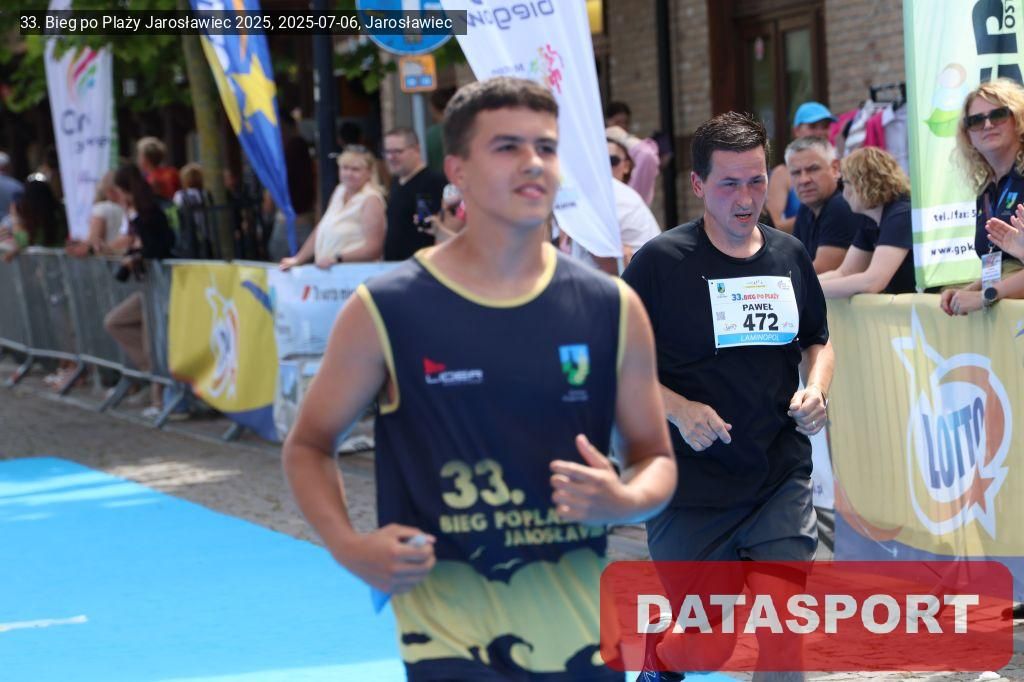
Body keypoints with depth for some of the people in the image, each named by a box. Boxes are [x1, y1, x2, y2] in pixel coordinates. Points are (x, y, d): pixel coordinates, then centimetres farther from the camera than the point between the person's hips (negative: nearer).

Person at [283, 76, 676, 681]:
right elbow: (308, 445, 5)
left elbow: (657, 458, 9)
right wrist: (348, 547, -12)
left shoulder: (611, 309, 1)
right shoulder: (387, 312, -6)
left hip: (579, 628, 4)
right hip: (450, 632, -3)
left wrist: (626, 501, -14)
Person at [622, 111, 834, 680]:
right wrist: (678, 410, -18)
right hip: (690, 488, -3)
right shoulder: (662, 260, -8)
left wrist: (817, 389, 0)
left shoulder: (790, 257, 5)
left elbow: (817, 341, 20)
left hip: (782, 479, 3)